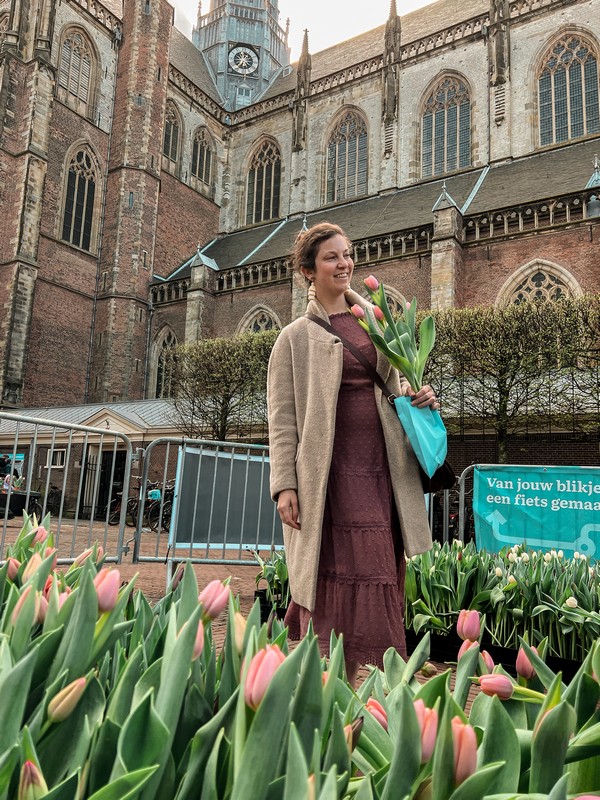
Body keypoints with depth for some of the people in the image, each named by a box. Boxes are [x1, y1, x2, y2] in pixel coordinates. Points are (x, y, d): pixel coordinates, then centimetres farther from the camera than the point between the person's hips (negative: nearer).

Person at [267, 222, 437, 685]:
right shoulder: (297, 337, 3)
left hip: (381, 467, 5)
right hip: (330, 469, -4)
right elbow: (281, 417, -1)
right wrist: (284, 484, -9)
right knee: (337, 573, -6)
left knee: (383, 572, 7)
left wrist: (418, 396, 2)